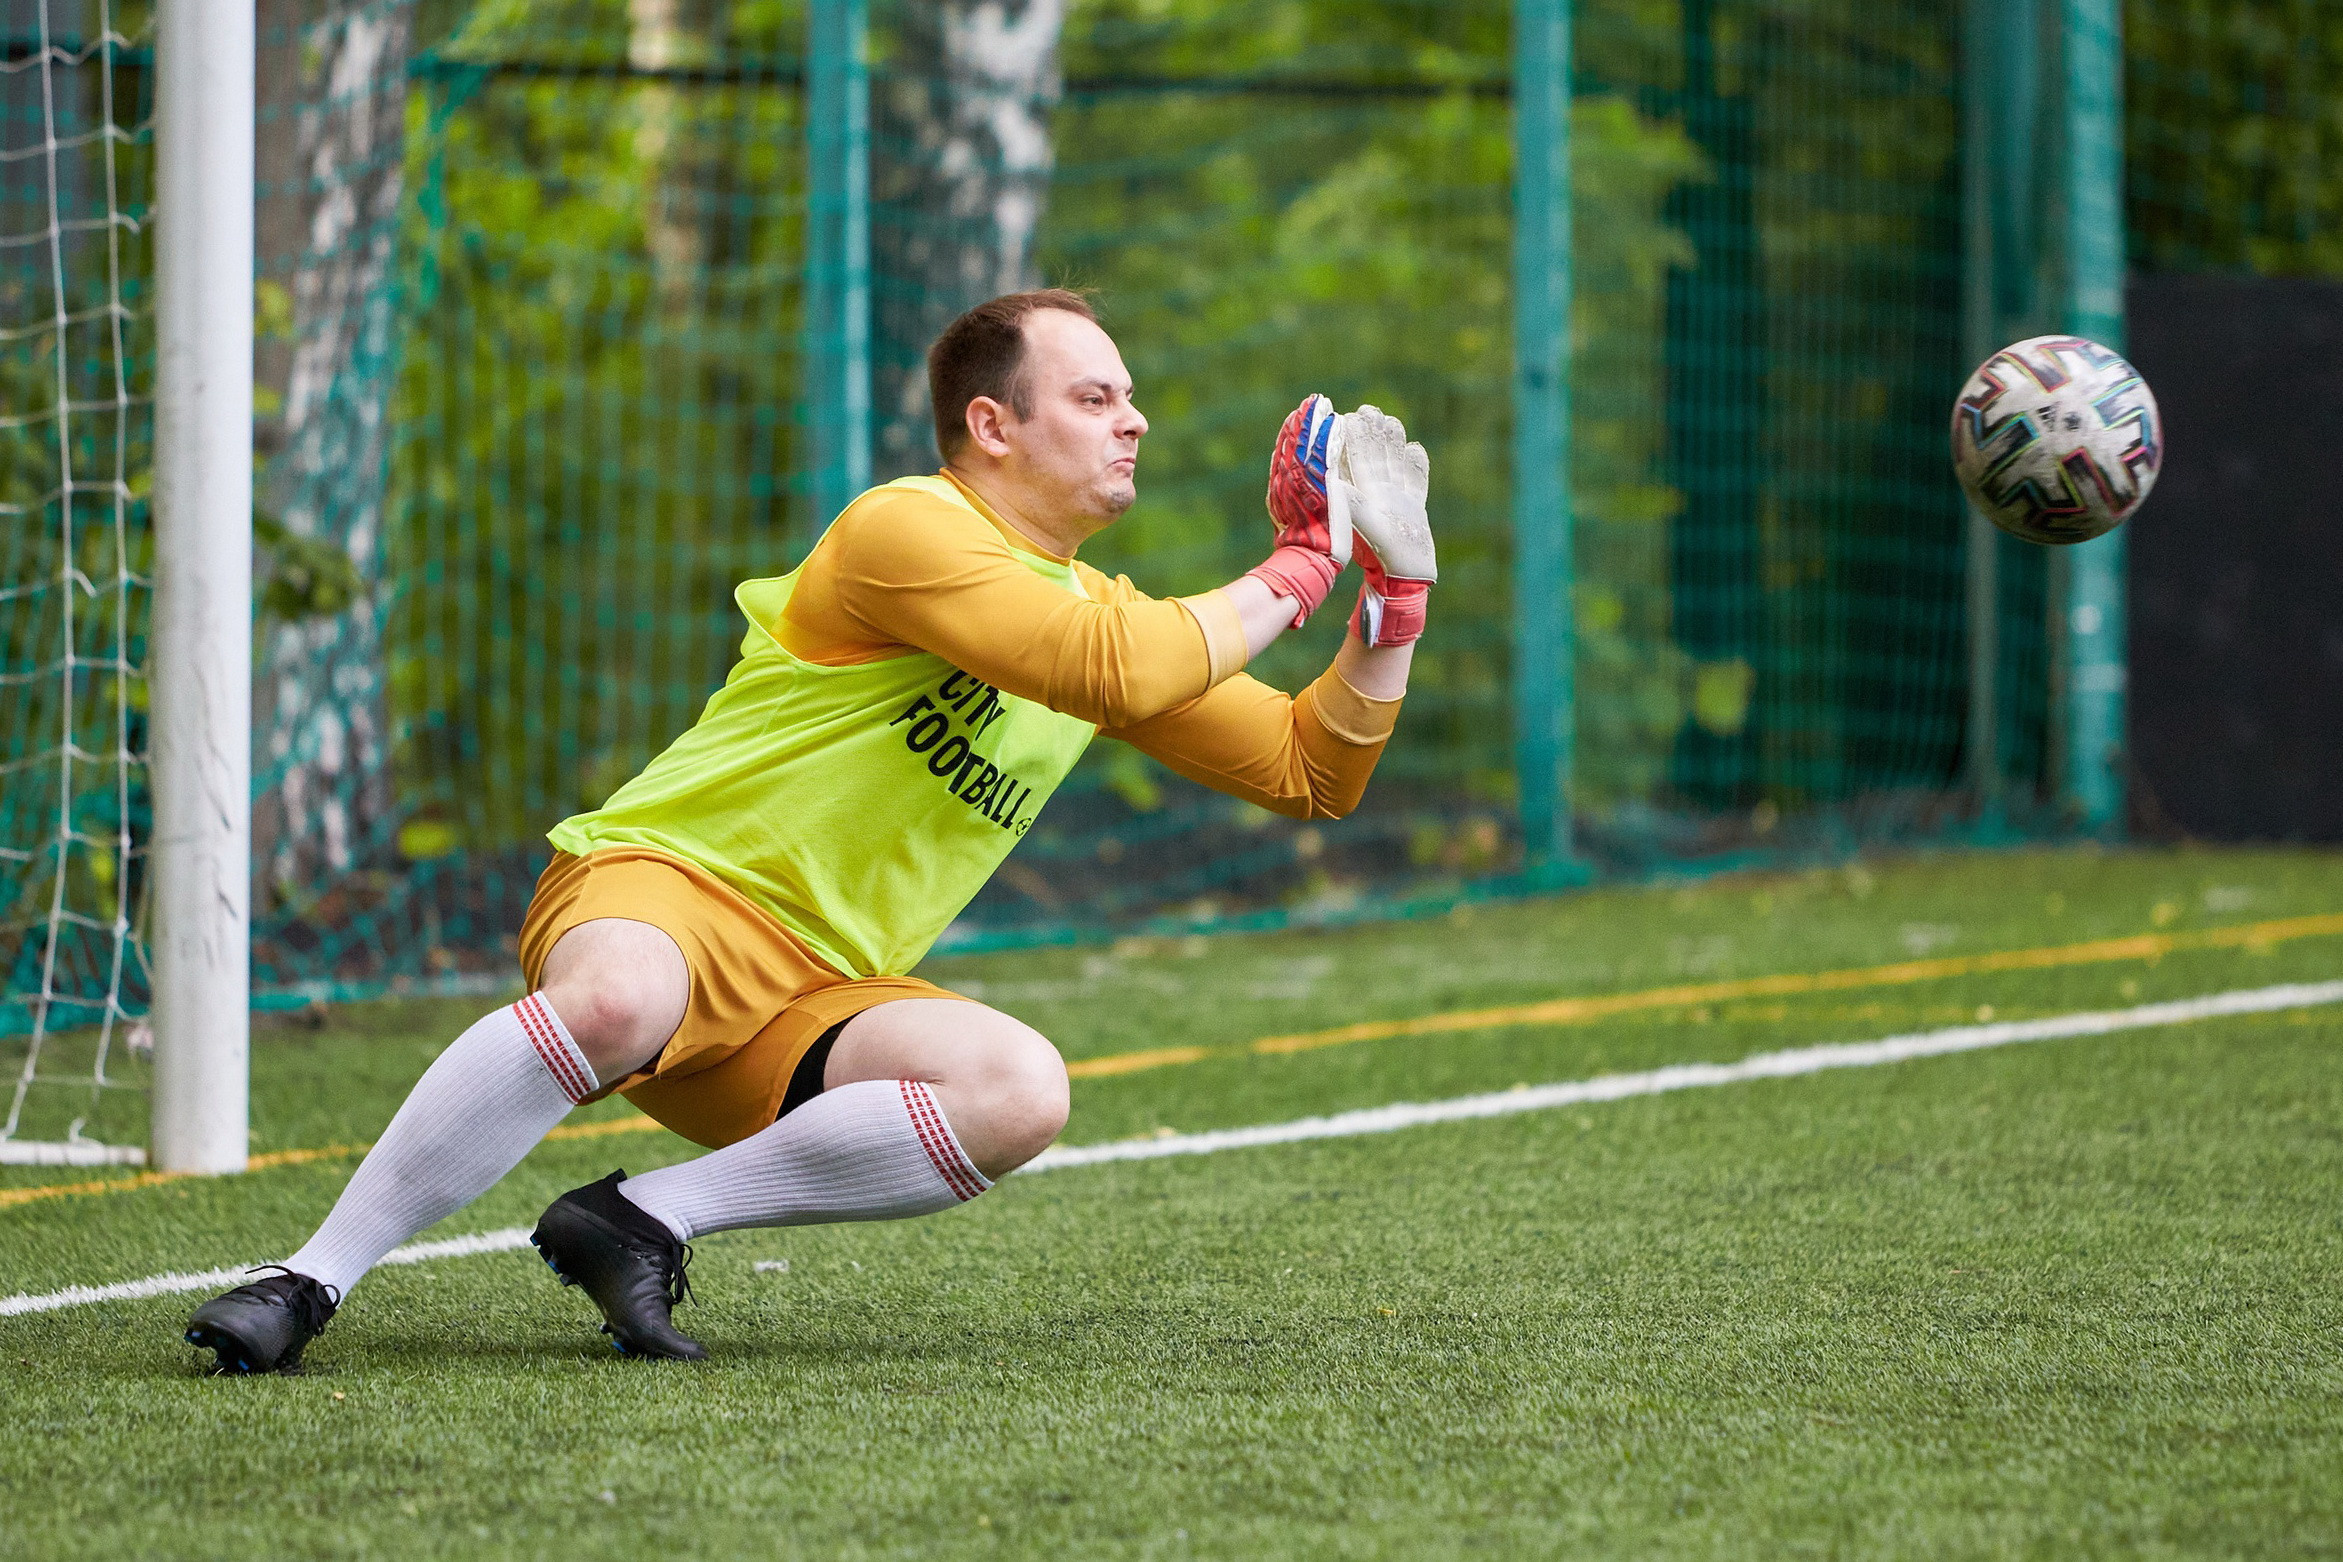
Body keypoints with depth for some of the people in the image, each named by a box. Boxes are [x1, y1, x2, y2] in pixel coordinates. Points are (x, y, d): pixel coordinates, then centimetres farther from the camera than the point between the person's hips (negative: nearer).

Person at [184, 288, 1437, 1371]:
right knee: (616, 1000, -43)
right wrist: (1295, 577, -10)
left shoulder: (1100, 605, 17)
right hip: (665, 884, -7)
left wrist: (1394, 589, 6)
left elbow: (1311, 772, 20)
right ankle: (309, 1279, -32)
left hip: (813, 1001, 7)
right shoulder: (904, 530, -9)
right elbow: (1113, 672, -23)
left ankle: (645, 1217, -18)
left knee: (1023, 1093, -25)